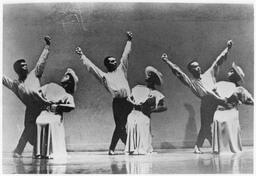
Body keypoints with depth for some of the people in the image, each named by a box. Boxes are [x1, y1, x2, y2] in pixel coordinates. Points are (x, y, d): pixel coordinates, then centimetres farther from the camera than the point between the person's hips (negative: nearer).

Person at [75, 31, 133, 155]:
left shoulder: (121, 70, 23)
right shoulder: (104, 76, 14)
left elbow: (125, 55, 27)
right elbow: (91, 67, 14)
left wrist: (129, 41, 28)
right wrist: (82, 56, 15)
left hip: (128, 100, 3)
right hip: (117, 102, -3)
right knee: (120, 126, -8)